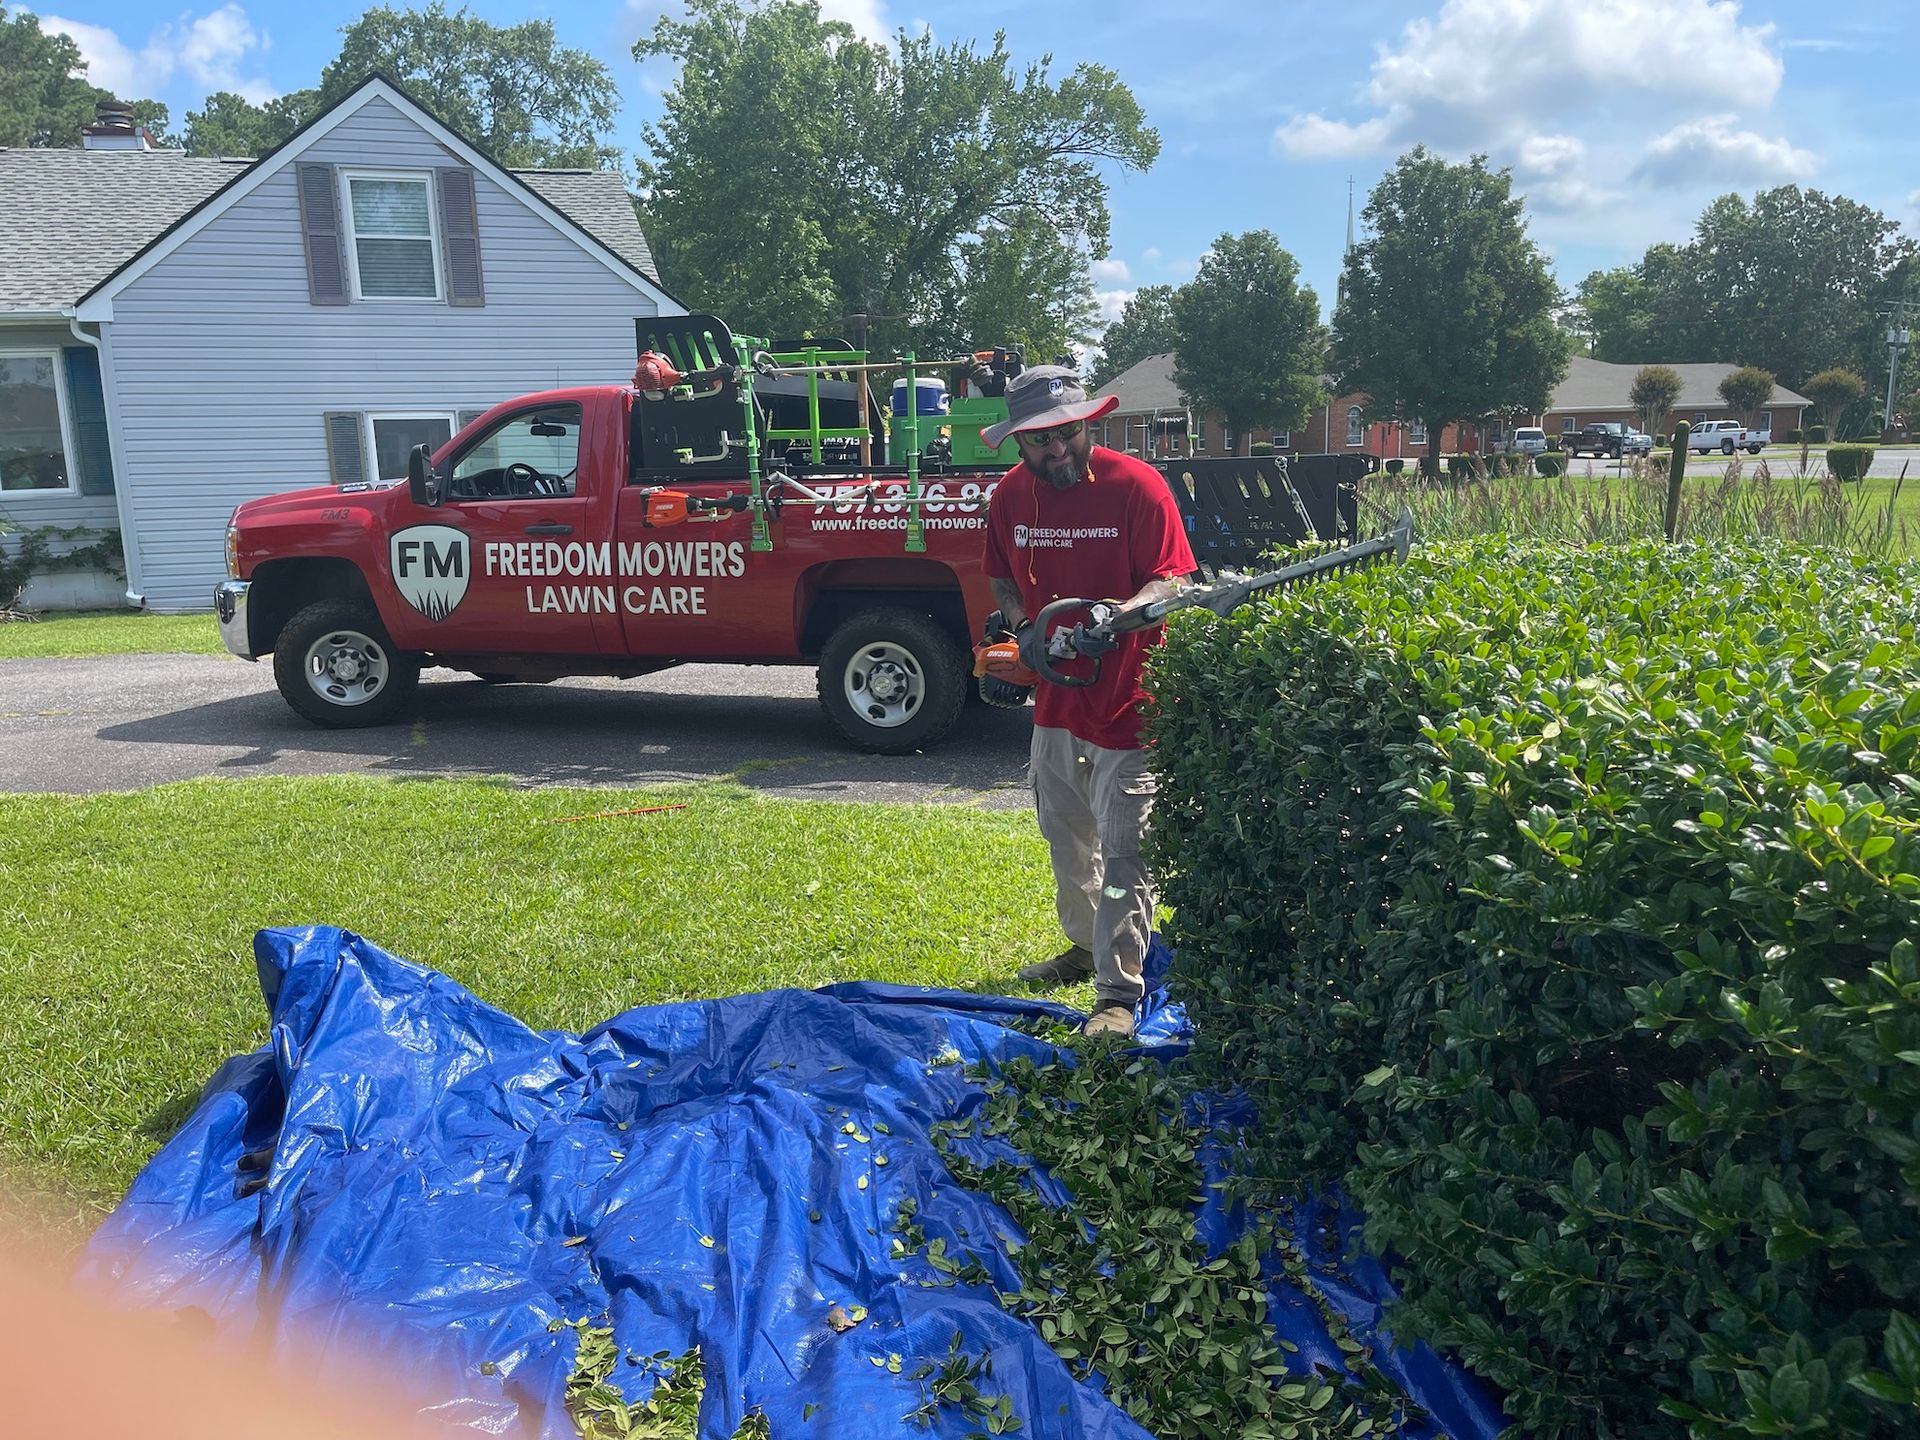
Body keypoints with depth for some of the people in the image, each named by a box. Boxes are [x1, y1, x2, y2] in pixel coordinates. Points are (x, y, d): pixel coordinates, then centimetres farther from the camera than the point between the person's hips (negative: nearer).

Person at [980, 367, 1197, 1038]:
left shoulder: (1137, 485, -14)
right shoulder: (1010, 496, 2)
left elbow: (1173, 579, -14)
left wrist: (1122, 611, -33)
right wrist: (1024, 627, -5)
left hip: (1129, 697, -6)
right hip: (1056, 692, 6)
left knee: (1123, 849, -6)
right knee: (1065, 834, 21)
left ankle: (1119, 991, 2)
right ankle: (1086, 945, 42)